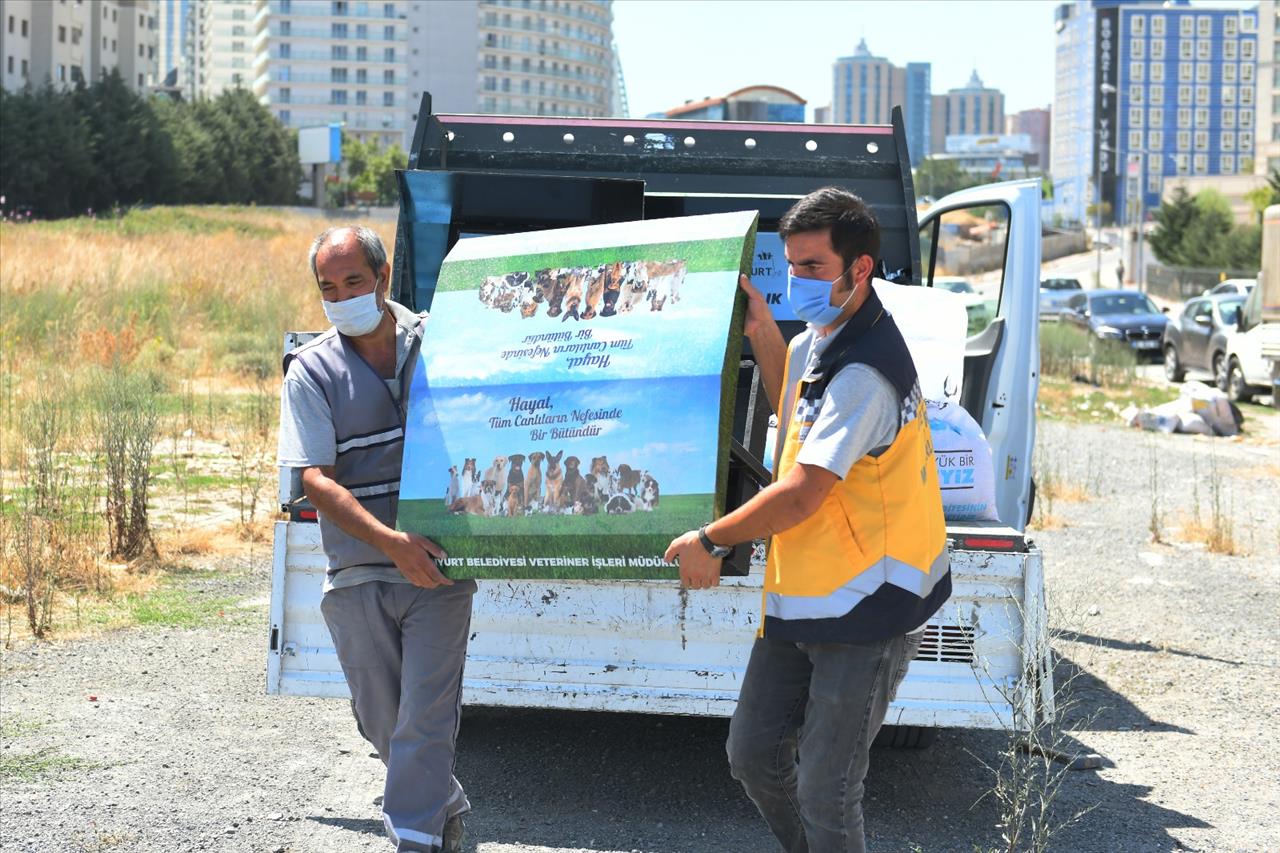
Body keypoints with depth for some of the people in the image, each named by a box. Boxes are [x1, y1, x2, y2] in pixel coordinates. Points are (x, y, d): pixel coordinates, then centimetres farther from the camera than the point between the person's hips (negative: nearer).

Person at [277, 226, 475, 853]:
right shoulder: (312, 371, -1)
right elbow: (316, 480, -9)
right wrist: (390, 541, -22)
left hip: (437, 567, -1)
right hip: (356, 574, 1)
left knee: (426, 722, -7)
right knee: (381, 720, 13)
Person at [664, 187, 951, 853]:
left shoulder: (865, 372, -23)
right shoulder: (817, 343, 10)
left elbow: (801, 495, -26)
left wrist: (710, 541, -12)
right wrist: (763, 335, 17)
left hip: (866, 609, -10)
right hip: (800, 600, 10)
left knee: (824, 793, -5)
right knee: (753, 754, 15)